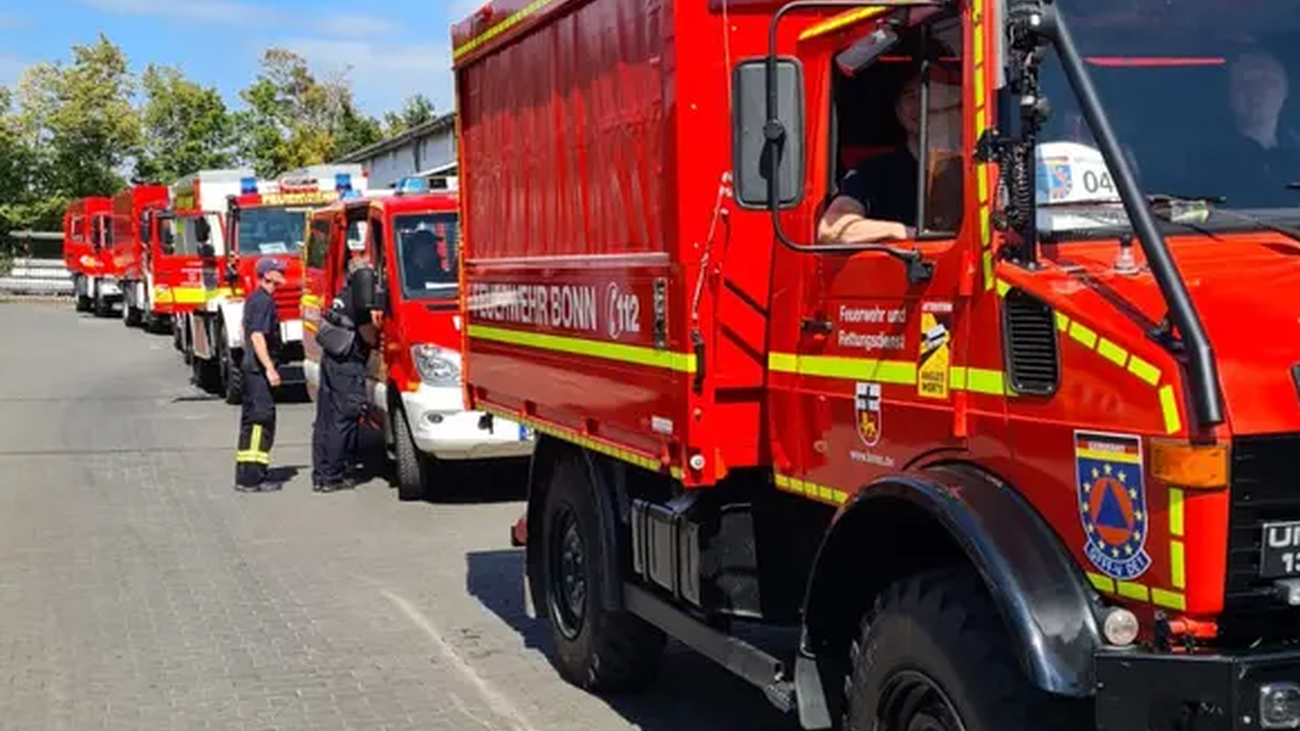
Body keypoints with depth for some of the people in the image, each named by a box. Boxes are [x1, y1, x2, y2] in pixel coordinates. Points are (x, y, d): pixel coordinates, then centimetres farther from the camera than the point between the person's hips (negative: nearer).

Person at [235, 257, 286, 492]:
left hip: (251, 366, 11)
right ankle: (251, 479, -11)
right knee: (262, 420, -10)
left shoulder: (254, 299, 16)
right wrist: (269, 368, -27)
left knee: (251, 420, 14)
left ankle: (245, 476, 21)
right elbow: (257, 336, -24)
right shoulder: (264, 301, -15)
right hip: (259, 368, -11)